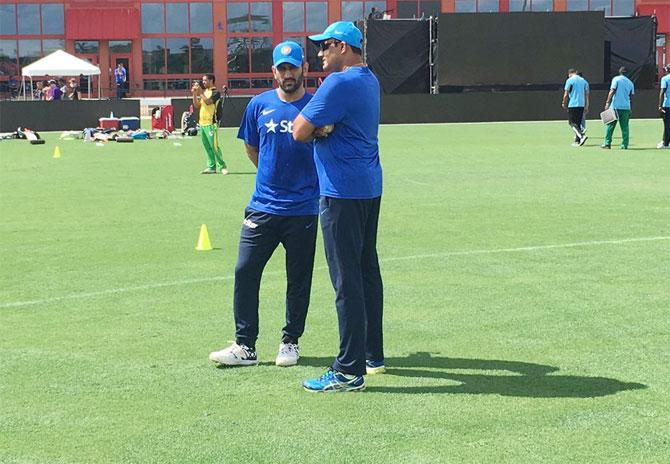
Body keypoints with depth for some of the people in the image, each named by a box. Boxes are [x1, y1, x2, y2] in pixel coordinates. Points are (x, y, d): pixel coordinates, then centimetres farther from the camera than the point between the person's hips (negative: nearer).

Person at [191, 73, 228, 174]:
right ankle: (211, 167, 14)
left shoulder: (216, 92, -7)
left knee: (214, 146, -11)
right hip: (202, 123, 8)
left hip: (211, 123, -8)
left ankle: (222, 167, -5)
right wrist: (194, 94, 5)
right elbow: (197, 106, 16)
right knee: (207, 147, 9)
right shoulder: (204, 92, 17)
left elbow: (208, 102, -21)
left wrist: (200, 92, -16)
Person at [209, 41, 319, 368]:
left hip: (303, 209, -2)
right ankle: (244, 346, 3)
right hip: (263, 207, 2)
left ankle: (290, 342, 21)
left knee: (299, 279, 7)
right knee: (245, 271, -3)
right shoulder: (259, 105, 5)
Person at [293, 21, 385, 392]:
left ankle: (350, 371, -6)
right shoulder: (370, 80, 14)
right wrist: (321, 126, -5)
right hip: (370, 189, 10)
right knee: (367, 272, 17)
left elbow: (299, 132, -16)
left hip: (342, 193, -10)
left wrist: (314, 126, 5)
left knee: (347, 281, -8)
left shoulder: (339, 83, -16)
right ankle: (373, 355, 27)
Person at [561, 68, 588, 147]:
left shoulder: (570, 80, -4)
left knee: (572, 122, -4)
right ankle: (577, 141, 12)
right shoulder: (583, 80, 13)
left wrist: (563, 103, 8)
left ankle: (582, 136, -23)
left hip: (572, 105, -6)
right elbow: (586, 94, 12)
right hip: (581, 105, 6)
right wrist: (586, 106, 16)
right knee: (578, 123, 13)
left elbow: (566, 94, -6)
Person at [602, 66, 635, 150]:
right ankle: (625, 145, 1)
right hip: (626, 107, 3)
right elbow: (631, 95, 15)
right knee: (625, 127, 5)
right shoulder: (630, 82, 11)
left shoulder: (616, 79, -1)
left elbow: (612, 91, -9)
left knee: (610, 125, 3)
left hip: (616, 106, -3)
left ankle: (607, 144, 1)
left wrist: (607, 102, -9)